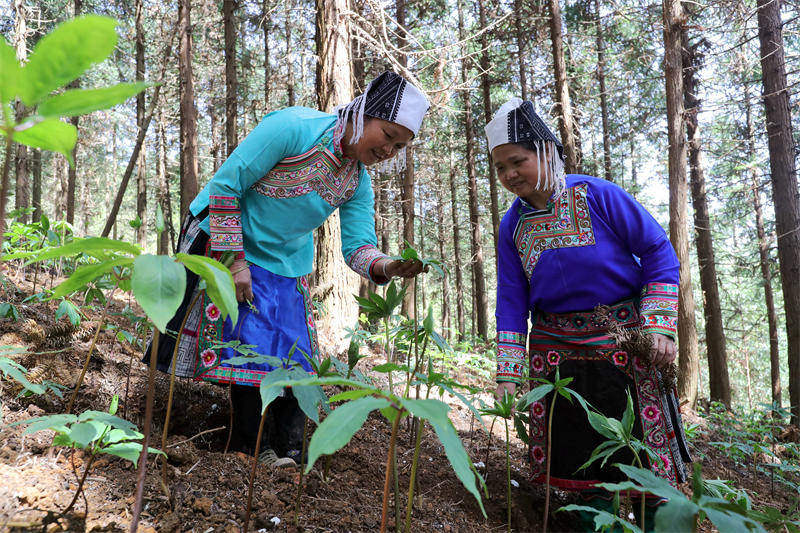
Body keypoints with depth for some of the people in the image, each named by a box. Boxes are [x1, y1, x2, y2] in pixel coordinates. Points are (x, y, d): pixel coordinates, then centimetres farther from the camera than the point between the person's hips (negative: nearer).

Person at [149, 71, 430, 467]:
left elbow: (357, 246, -7)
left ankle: (287, 456, 17)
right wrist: (235, 260, -21)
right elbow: (225, 185, -21)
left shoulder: (358, 184, -4)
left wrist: (386, 267, -30)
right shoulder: (294, 127, -23)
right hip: (224, 240, -5)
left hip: (285, 264, 6)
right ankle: (254, 452, 11)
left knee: (294, 355, 1)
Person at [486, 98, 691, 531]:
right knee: (579, 453, 6)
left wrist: (659, 327, -14)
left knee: (644, 442, 2)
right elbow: (511, 300, 3)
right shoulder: (511, 225, 2)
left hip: (624, 338, -3)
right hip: (555, 348, 3)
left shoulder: (596, 195, -10)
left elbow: (658, 252, -6)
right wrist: (508, 373, -2)